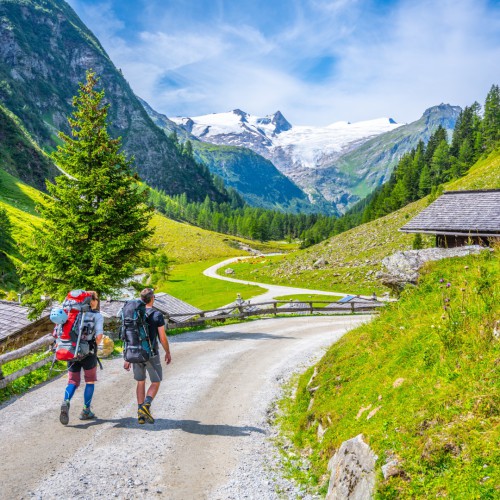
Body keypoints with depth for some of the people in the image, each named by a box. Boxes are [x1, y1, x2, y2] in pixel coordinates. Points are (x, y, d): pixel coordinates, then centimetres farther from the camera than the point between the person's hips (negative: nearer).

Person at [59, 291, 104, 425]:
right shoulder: (97, 316, -3)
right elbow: (99, 336, -15)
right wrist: (94, 344, 4)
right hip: (88, 353, -3)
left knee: (73, 382, 11)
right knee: (90, 381, 16)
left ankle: (66, 403, -17)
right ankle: (86, 411, 18)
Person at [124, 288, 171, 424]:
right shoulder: (157, 315, -9)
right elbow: (162, 338, -9)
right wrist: (168, 353, 7)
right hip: (151, 354, -4)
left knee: (141, 382, 16)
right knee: (156, 382, 10)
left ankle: (141, 414, 14)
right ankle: (146, 406, -12)